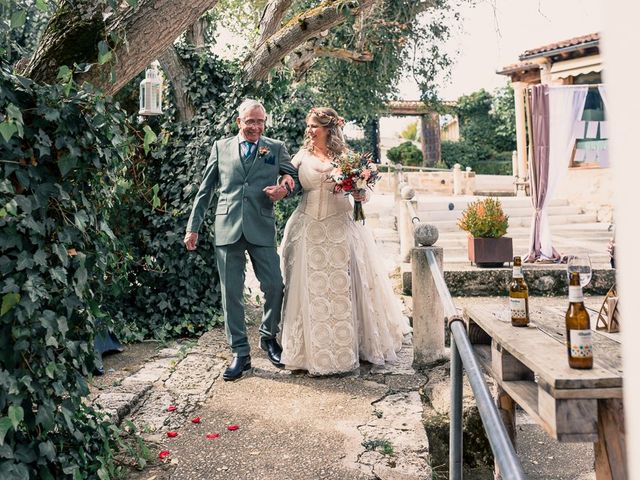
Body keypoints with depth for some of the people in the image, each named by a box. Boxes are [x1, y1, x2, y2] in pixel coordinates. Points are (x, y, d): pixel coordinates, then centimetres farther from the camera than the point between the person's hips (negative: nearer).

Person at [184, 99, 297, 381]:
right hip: (227, 229, 1)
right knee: (231, 293, 4)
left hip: (261, 229, 0)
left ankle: (268, 337, 25)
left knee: (275, 286, -2)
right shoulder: (221, 147, 12)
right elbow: (205, 191, 13)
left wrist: (286, 187, -12)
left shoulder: (276, 148, 10)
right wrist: (193, 227, 9)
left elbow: (295, 176, 13)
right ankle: (240, 353, 15)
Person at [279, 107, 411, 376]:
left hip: (339, 227, -1)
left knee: (342, 285, 3)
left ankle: (347, 347, 17)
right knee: (310, 287, 2)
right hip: (309, 229, 1)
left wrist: (360, 195, -16)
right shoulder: (303, 155, 8)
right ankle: (314, 349, 14)